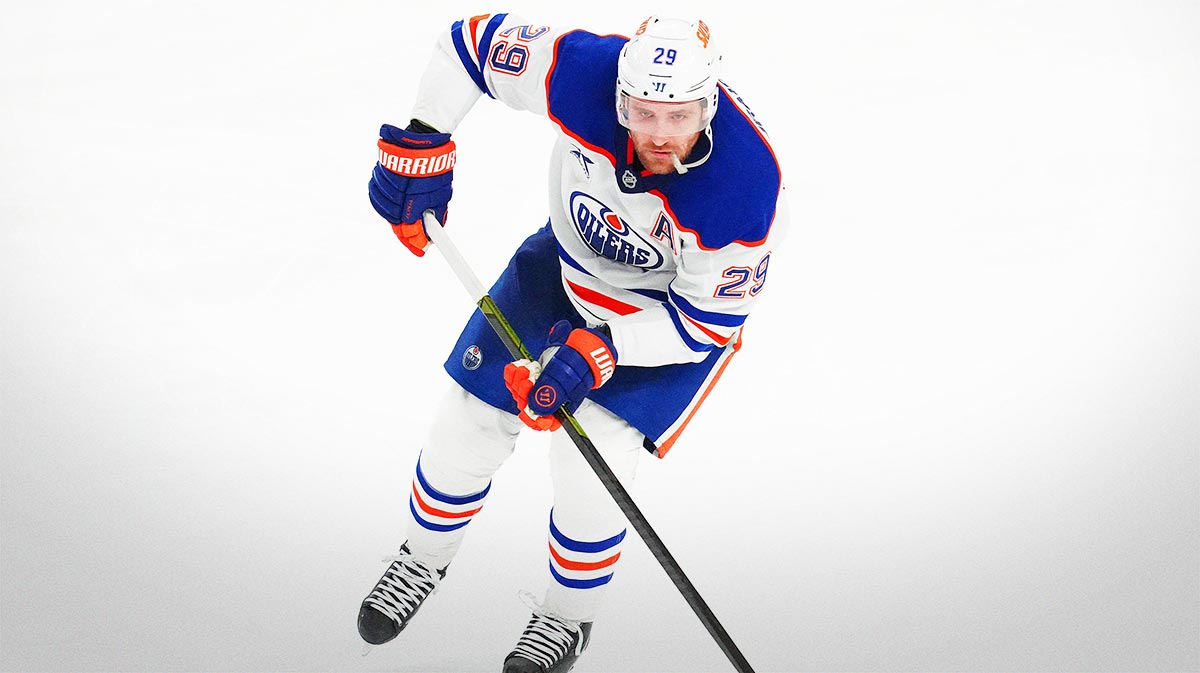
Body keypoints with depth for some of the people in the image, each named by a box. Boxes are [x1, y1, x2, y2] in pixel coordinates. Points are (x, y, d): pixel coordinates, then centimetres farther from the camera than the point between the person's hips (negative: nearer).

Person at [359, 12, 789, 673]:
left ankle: (568, 616, 14)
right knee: (469, 422, 5)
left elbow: (708, 321, -24)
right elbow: (473, 39, -16)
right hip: (567, 265, 4)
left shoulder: (745, 191, -39)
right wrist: (421, 144, -18)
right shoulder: (583, 72, -34)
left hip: (676, 309, -3)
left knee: (589, 457, -16)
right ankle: (423, 559, 37)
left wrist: (600, 349, -33)